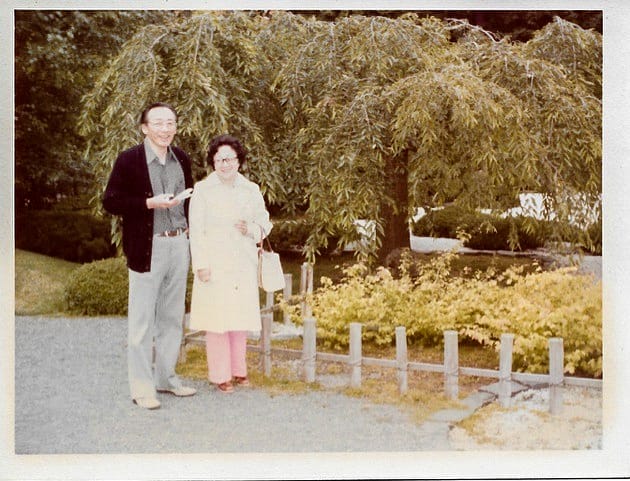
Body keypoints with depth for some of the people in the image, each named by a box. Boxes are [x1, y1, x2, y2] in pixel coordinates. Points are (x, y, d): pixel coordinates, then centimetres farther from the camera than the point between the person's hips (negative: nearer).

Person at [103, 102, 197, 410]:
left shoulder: (182, 160, 10)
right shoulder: (129, 160, -7)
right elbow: (110, 201, -9)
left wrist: (189, 227, 8)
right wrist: (150, 203, -19)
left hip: (179, 244, 6)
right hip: (147, 248, -6)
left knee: (172, 317, 14)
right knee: (142, 320, 1)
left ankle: (165, 376, 27)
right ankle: (141, 387, 10)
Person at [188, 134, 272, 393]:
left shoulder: (251, 190, 10)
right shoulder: (203, 190, -1)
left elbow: (264, 223, 15)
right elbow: (196, 230, -5)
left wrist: (251, 230, -7)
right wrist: (201, 264, -12)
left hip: (243, 265, 4)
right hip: (215, 265, -4)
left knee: (241, 318, 9)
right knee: (217, 318, -2)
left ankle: (238, 370, 22)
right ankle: (220, 374, 9)